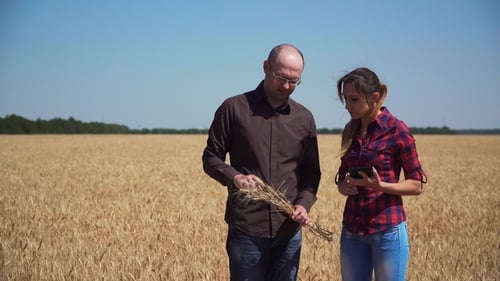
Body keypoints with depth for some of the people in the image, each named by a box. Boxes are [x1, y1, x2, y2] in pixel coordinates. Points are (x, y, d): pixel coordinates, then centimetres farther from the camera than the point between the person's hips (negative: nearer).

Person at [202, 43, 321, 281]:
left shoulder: (304, 118, 8)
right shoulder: (234, 108, -2)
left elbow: (312, 171, 12)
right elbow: (210, 158, 2)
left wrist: (304, 204, -7)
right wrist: (235, 177, -18)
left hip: (289, 231, 3)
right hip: (246, 228, -3)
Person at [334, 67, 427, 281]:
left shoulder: (397, 130, -10)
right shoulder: (351, 130, 7)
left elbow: (416, 185, -6)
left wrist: (380, 186, -23)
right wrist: (343, 185, -5)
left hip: (387, 230, -5)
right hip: (352, 230, 6)